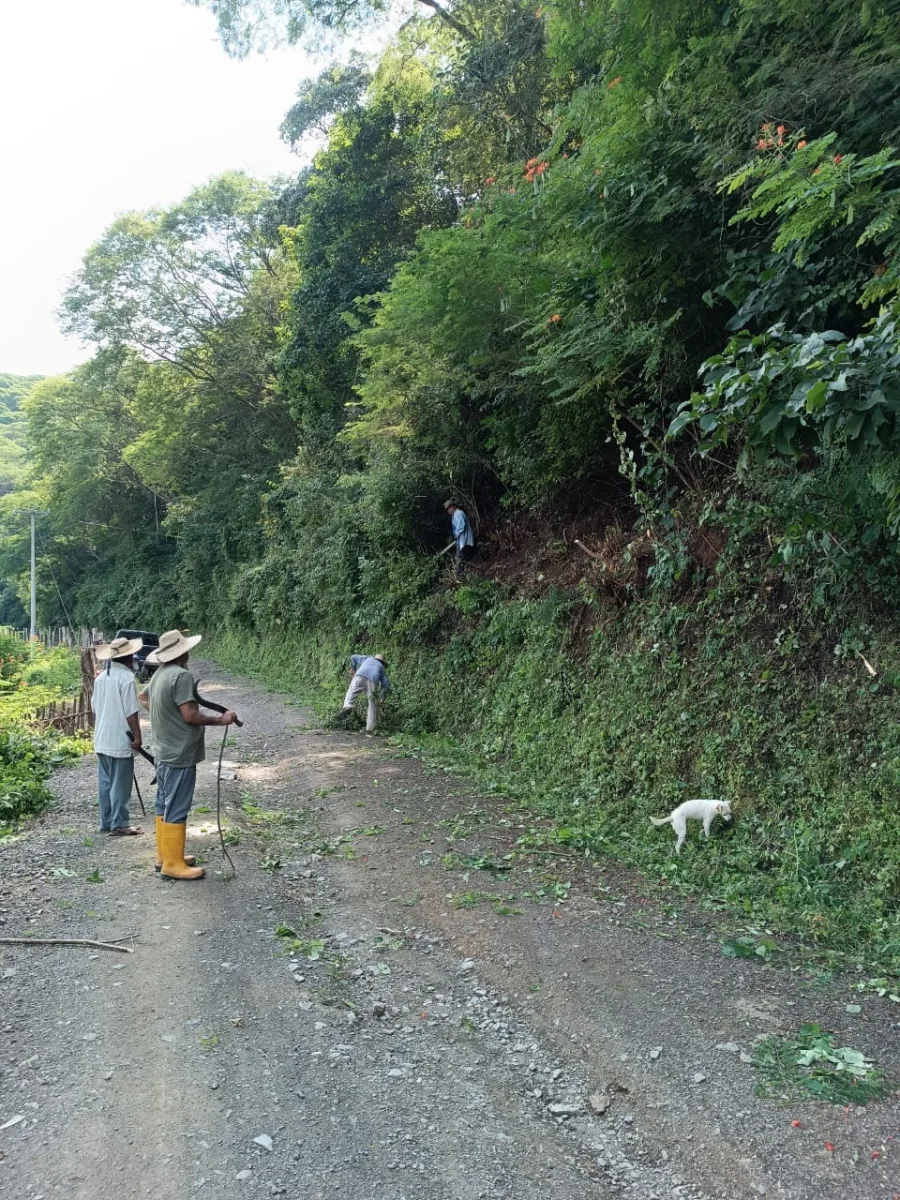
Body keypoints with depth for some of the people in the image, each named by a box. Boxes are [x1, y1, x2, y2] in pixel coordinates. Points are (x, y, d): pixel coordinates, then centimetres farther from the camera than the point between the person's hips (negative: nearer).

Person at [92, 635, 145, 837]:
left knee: (105, 783, 13)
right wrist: (137, 736, -12)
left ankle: (106, 822, 20)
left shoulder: (101, 677, 10)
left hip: (102, 741, 8)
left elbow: (95, 708, 16)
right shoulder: (127, 677, -15)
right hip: (120, 741, -8)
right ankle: (119, 824, 4)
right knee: (120, 784, 0)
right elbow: (131, 712, -18)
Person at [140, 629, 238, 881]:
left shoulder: (159, 674, 9)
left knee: (164, 805, 16)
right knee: (176, 809, -3)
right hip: (180, 754, -10)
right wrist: (220, 719, -13)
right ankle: (173, 864, 3)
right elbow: (190, 715, -24)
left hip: (163, 751, 10)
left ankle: (165, 854, 26)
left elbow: (144, 697, 28)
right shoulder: (181, 675, -21)